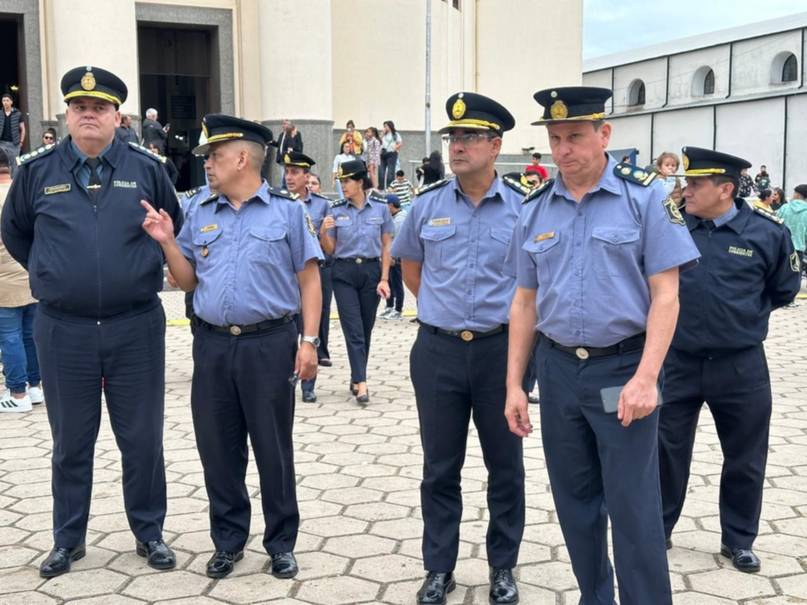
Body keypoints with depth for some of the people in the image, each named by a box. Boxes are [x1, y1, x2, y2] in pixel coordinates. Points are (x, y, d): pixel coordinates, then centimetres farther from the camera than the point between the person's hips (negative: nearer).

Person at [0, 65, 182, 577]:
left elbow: (175, 228, 15)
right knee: (71, 442, 11)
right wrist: (51, 273, 13)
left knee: (143, 437, 8)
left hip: (136, 325, 0)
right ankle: (68, 539, 25)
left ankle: (150, 532, 23)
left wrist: (144, 269, 9)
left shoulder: (146, 168, 1)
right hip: (63, 329, 1)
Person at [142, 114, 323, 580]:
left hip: (269, 343, -4)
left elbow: (309, 279, -1)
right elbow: (188, 281, 15)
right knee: (218, 447, 10)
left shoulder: (287, 210, 0)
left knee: (273, 449, 5)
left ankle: (282, 543, 20)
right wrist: (168, 241, -1)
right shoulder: (202, 215, 12)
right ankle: (229, 540, 25)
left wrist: (309, 341, -8)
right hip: (213, 344, 4)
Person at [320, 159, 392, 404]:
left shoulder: (380, 207, 0)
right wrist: (323, 232, -15)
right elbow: (329, 250, 5)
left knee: (366, 328, 8)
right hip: (344, 273, 0)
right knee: (353, 328, -6)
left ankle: (356, 377, 23)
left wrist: (384, 279, -3)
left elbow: (386, 246, 3)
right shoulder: (336, 210, 1)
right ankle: (361, 382, -9)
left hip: (371, 271, 1)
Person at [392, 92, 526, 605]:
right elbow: (410, 266, 20)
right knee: (440, 468, 10)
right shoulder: (427, 205, 2)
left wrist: (512, 317, 8)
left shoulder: (522, 209, -5)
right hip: (438, 351, 2)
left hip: (501, 349, -1)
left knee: (505, 466, 11)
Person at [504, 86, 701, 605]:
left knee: (634, 507, -1)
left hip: (624, 370, -4)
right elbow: (525, 301, 10)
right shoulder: (536, 209, 6)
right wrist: (514, 385, 7)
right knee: (575, 501, 14)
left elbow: (666, 295, -9)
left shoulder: (646, 196, -6)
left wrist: (646, 378, -19)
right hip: (557, 369, 5)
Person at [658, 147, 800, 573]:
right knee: (666, 449, 10)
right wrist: (678, 311, 4)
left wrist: (744, 313, 8)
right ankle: (657, 530, 28)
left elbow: (784, 290, 8)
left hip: (741, 366, 0)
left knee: (745, 458, 12)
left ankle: (738, 540, 30)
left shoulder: (767, 232, -7)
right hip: (677, 361, 0)